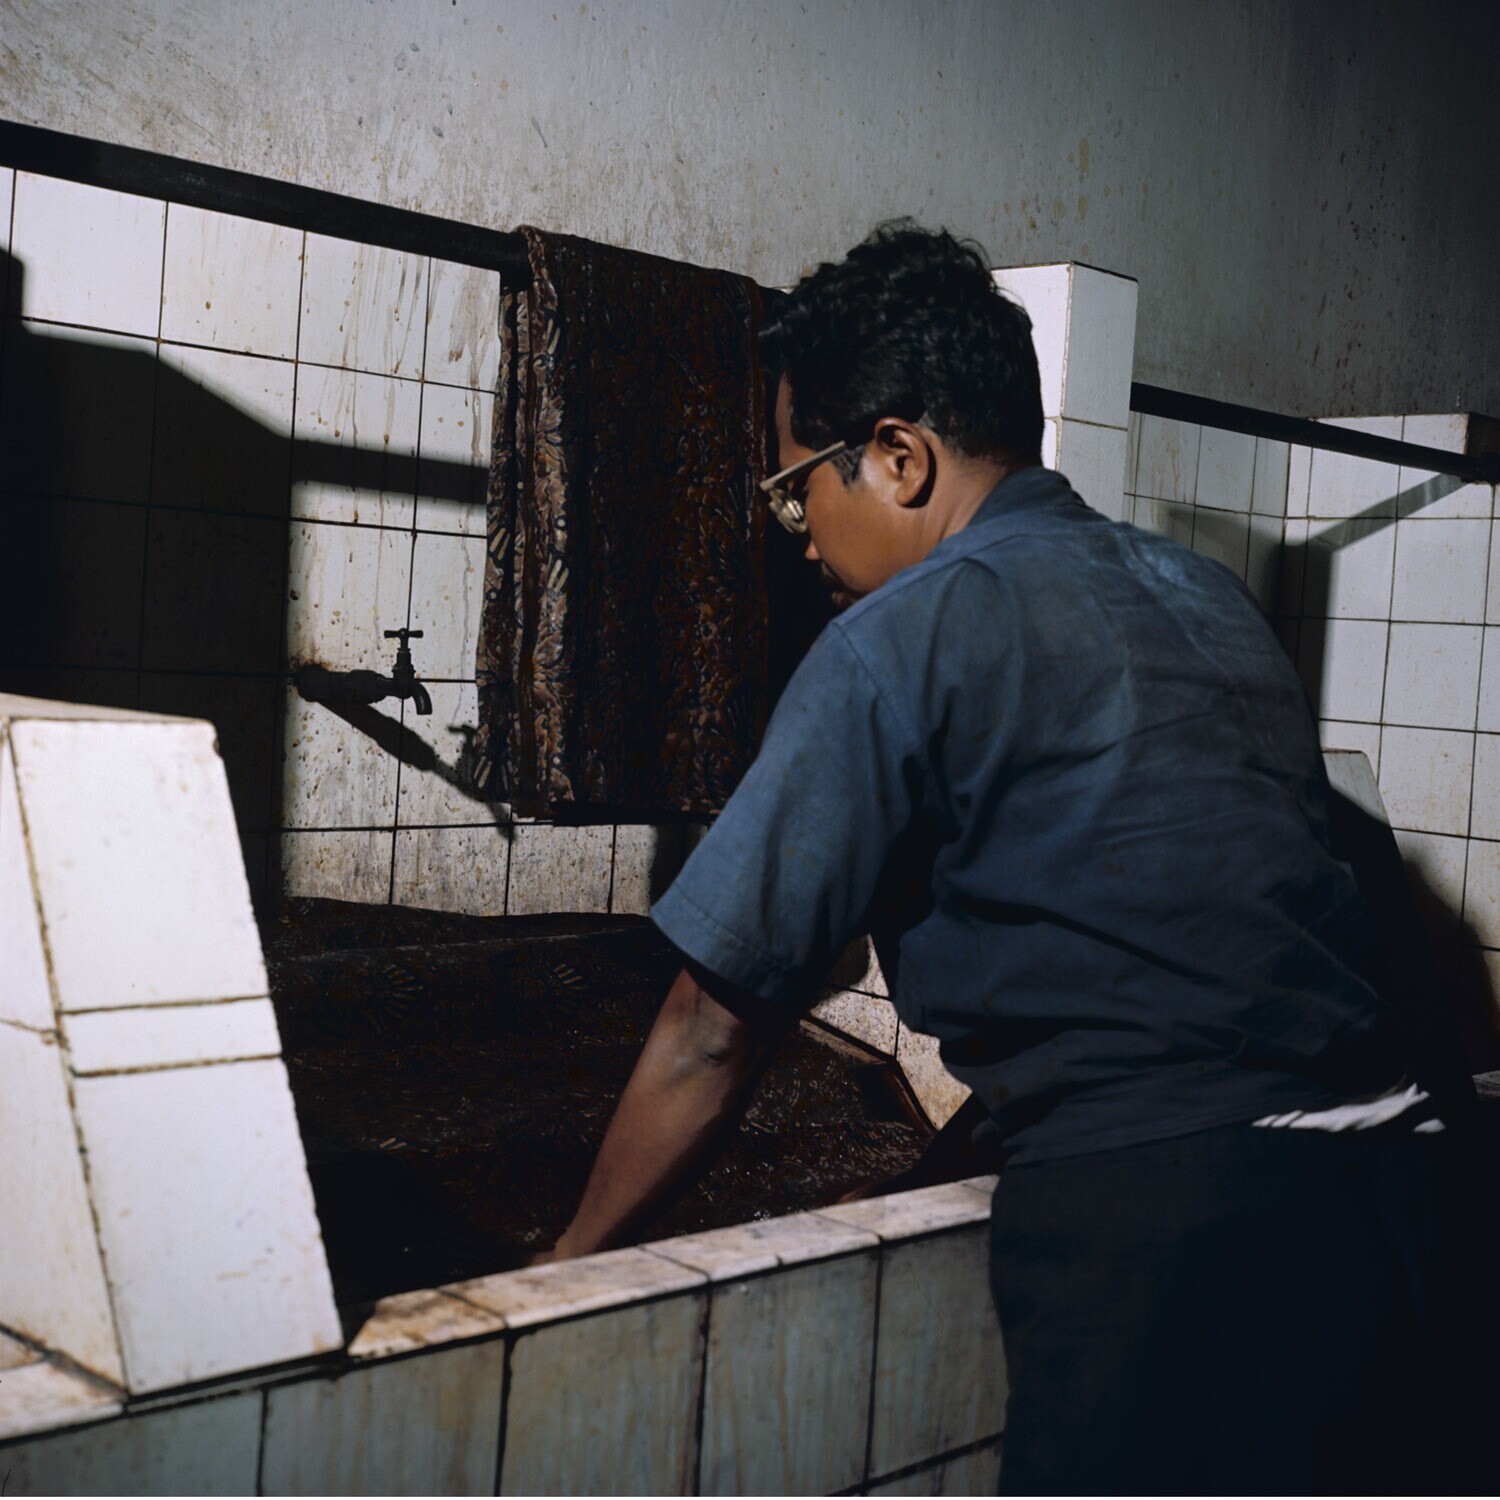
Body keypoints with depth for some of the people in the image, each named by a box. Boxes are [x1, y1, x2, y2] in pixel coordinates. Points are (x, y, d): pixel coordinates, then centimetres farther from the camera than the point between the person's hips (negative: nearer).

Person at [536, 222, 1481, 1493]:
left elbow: (717, 1028, -4)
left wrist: (568, 1268, 9)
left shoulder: (907, 640, -5)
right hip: (1389, 1165, 8)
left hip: (1163, 1225, -8)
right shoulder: (1209, 598, 16)